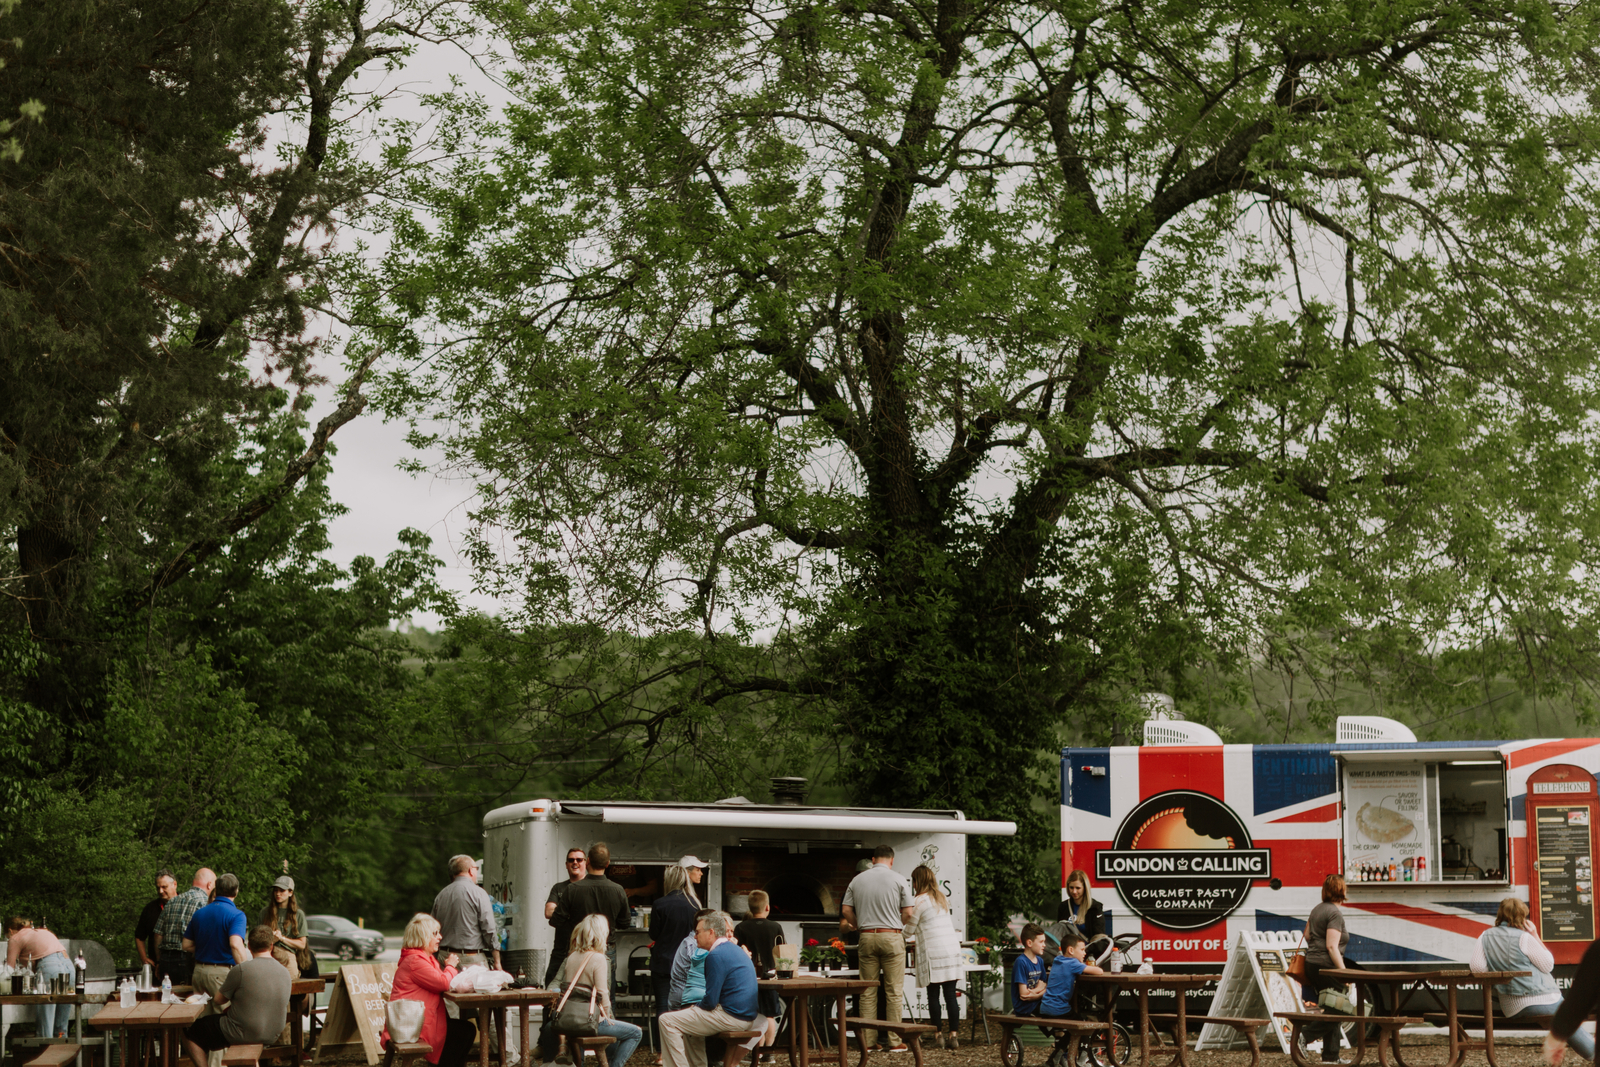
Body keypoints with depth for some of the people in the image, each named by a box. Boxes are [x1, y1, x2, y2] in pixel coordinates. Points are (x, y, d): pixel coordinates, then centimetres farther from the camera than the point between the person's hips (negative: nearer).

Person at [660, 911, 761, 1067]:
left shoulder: (716, 955, -16)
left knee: (667, 1021, -8)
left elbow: (710, 1001, -18)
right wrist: (696, 1006, 18)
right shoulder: (735, 950, 16)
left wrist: (696, 1006, 2)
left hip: (731, 1017, -11)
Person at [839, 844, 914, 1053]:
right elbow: (908, 912, -2)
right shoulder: (898, 880, -2)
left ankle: (868, 1041, 7)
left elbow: (846, 910, 6)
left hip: (867, 936, 3)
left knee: (868, 991, 7)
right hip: (892, 937, -3)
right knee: (894, 992, 1)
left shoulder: (857, 880, 7)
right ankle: (893, 1041, 0)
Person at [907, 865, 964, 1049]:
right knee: (950, 995, 4)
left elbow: (910, 929, 0)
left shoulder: (919, 901, -5)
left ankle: (938, 1035, 0)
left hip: (933, 953, -6)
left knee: (933, 996, 0)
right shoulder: (941, 898, 17)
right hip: (952, 949, 6)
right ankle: (953, 1034, 2)